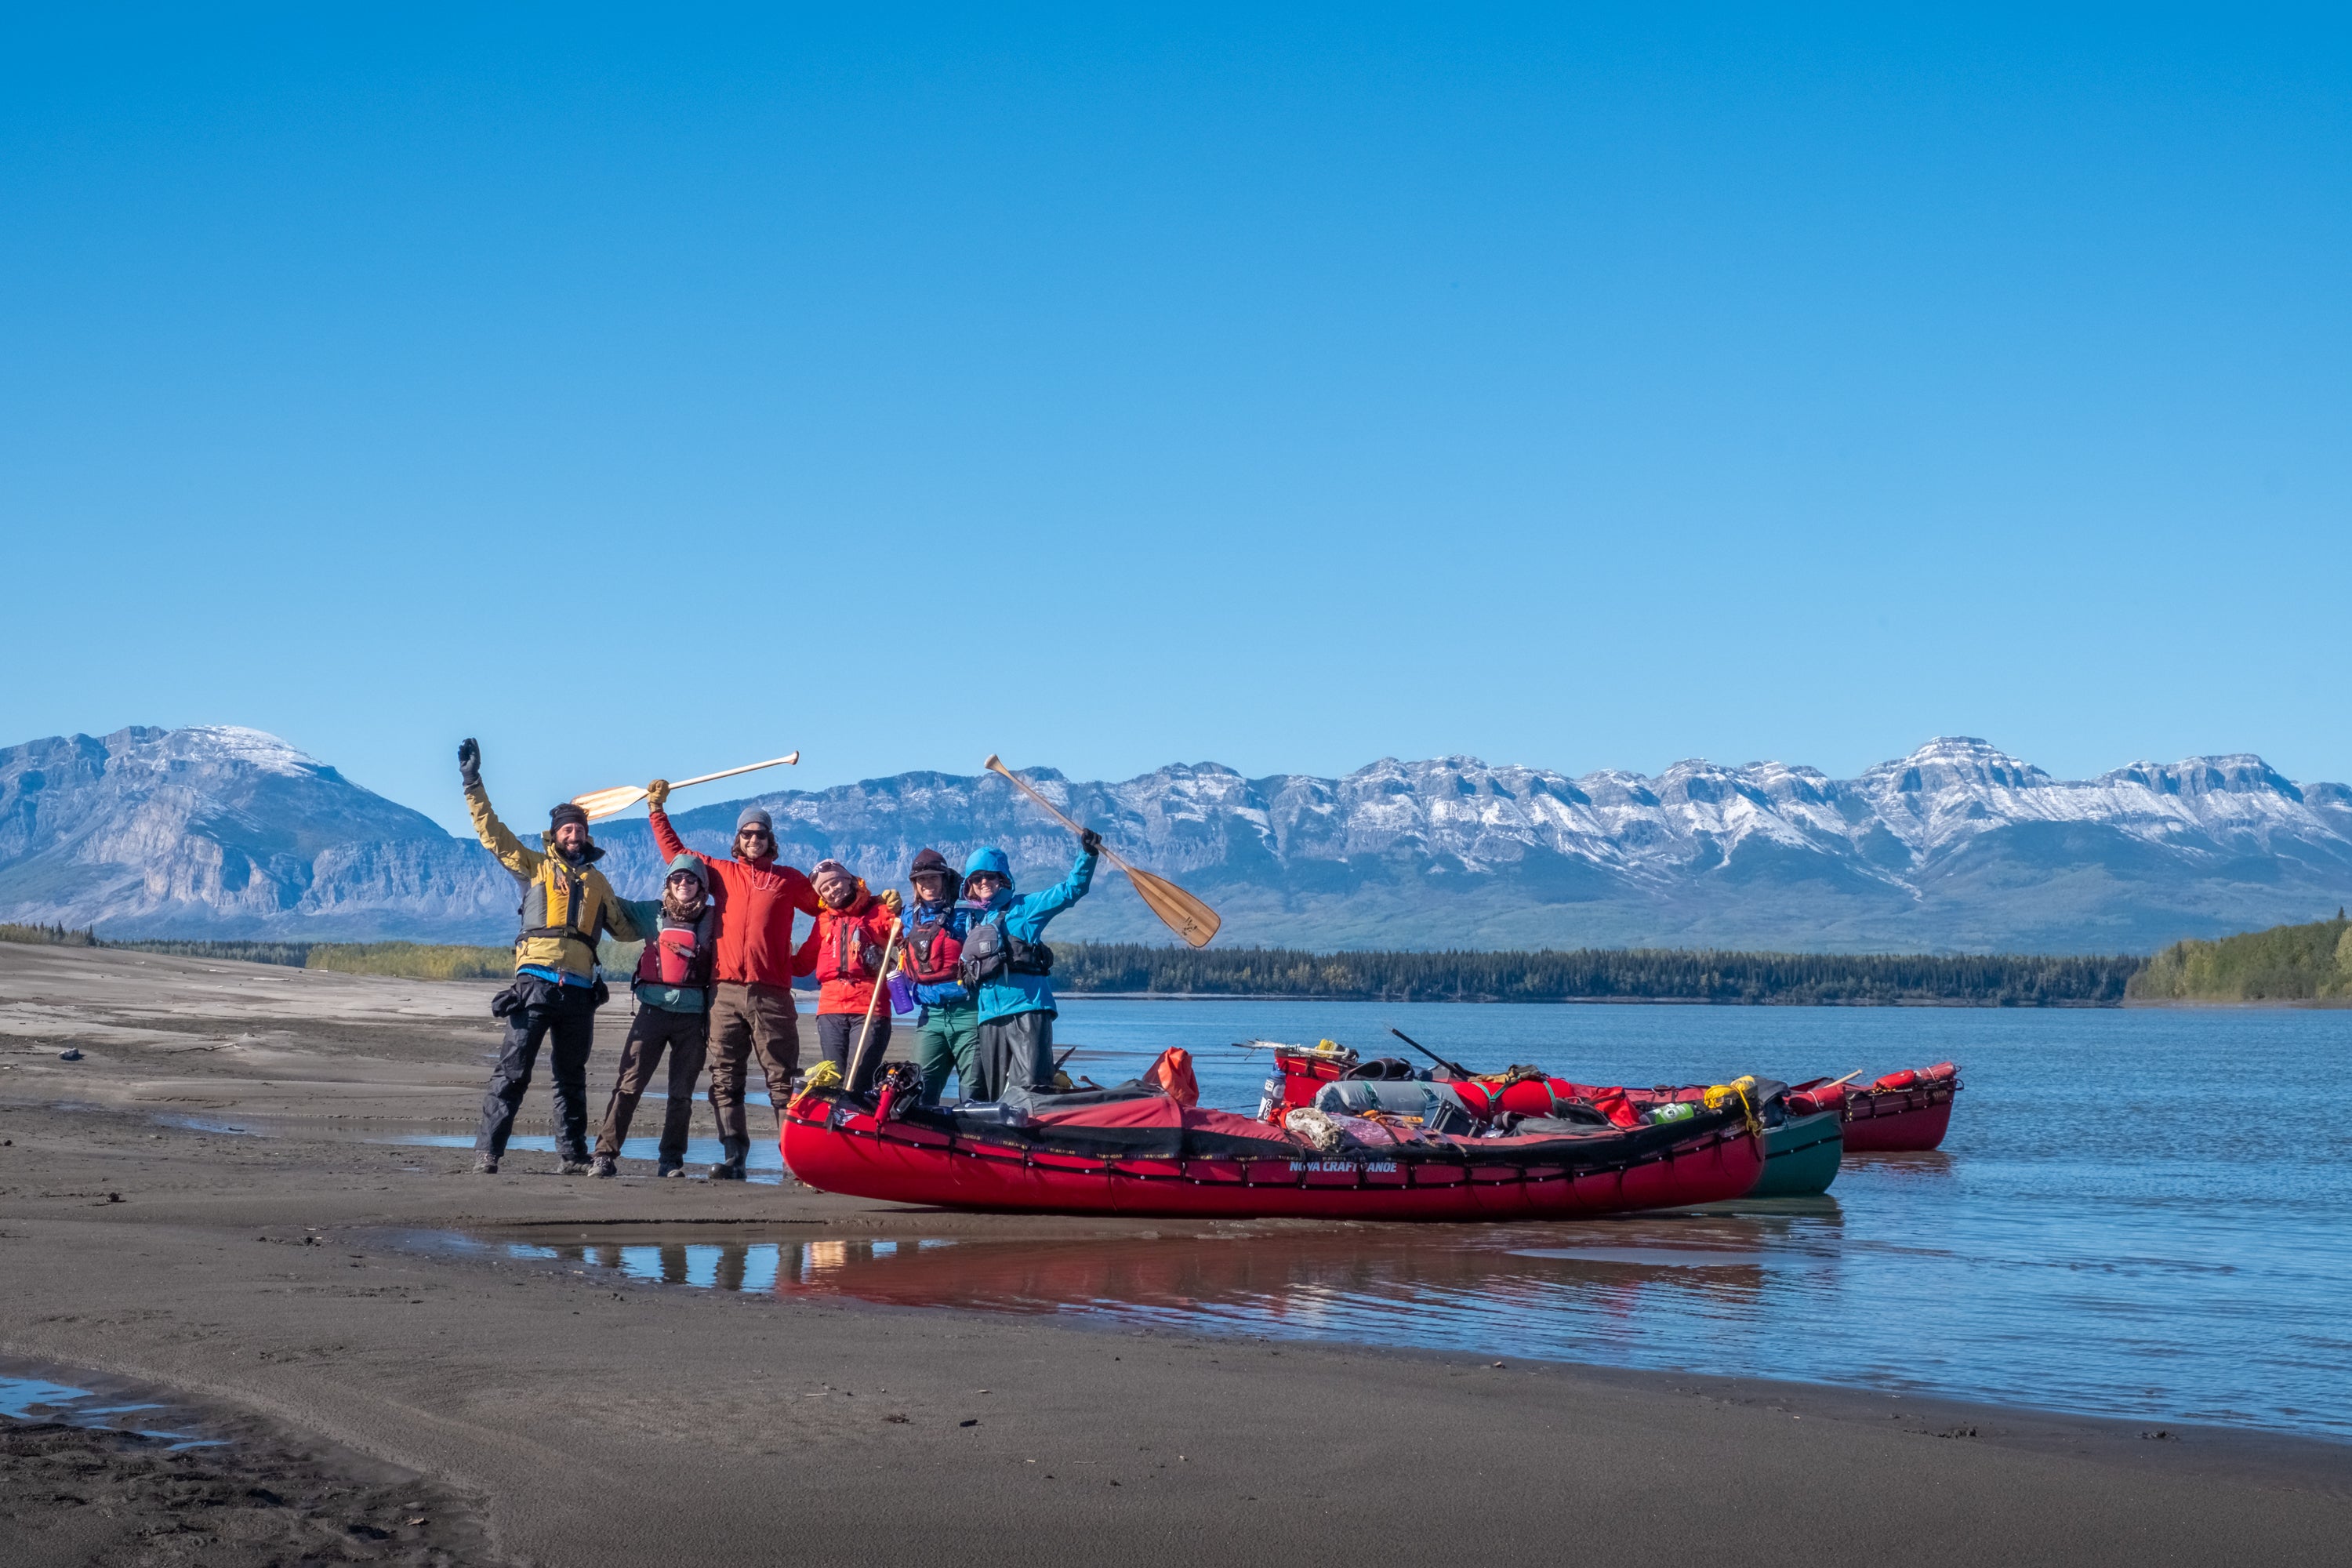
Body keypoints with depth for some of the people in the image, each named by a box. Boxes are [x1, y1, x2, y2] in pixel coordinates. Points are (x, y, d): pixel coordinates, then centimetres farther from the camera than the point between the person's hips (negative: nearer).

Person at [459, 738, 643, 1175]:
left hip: (579, 989, 4)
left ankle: (574, 1155, 14)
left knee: (571, 1077, 9)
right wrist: (472, 783, 2)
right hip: (535, 981, -3)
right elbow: (492, 832, 7)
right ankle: (487, 1151, -8)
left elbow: (625, 929, 31)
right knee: (512, 1071, -8)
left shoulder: (597, 882, 22)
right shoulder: (535, 866, 12)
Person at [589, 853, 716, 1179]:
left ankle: (671, 1161, 12)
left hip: (692, 1015, 0)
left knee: (682, 1093, 4)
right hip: (653, 1009, 0)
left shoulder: (712, 920, 6)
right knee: (628, 1085, -7)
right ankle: (605, 1155, -8)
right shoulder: (652, 913, 9)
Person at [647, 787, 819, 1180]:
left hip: (771, 993, -3)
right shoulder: (721, 872, 17)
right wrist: (657, 809, 26)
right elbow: (674, 851, 26)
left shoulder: (789, 879, 11)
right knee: (725, 1079, 1)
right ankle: (733, 1158, 3)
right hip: (725, 991, 3)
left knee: (783, 1078, -5)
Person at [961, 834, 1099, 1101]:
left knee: (1031, 1084, -18)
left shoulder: (1023, 907, 5)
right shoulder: (971, 921, 19)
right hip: (990, 1016, 6)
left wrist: (1087, 855, -14)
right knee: (993, 1093, 8)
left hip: (1027, 1010, -6)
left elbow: (1070, 890, -3)